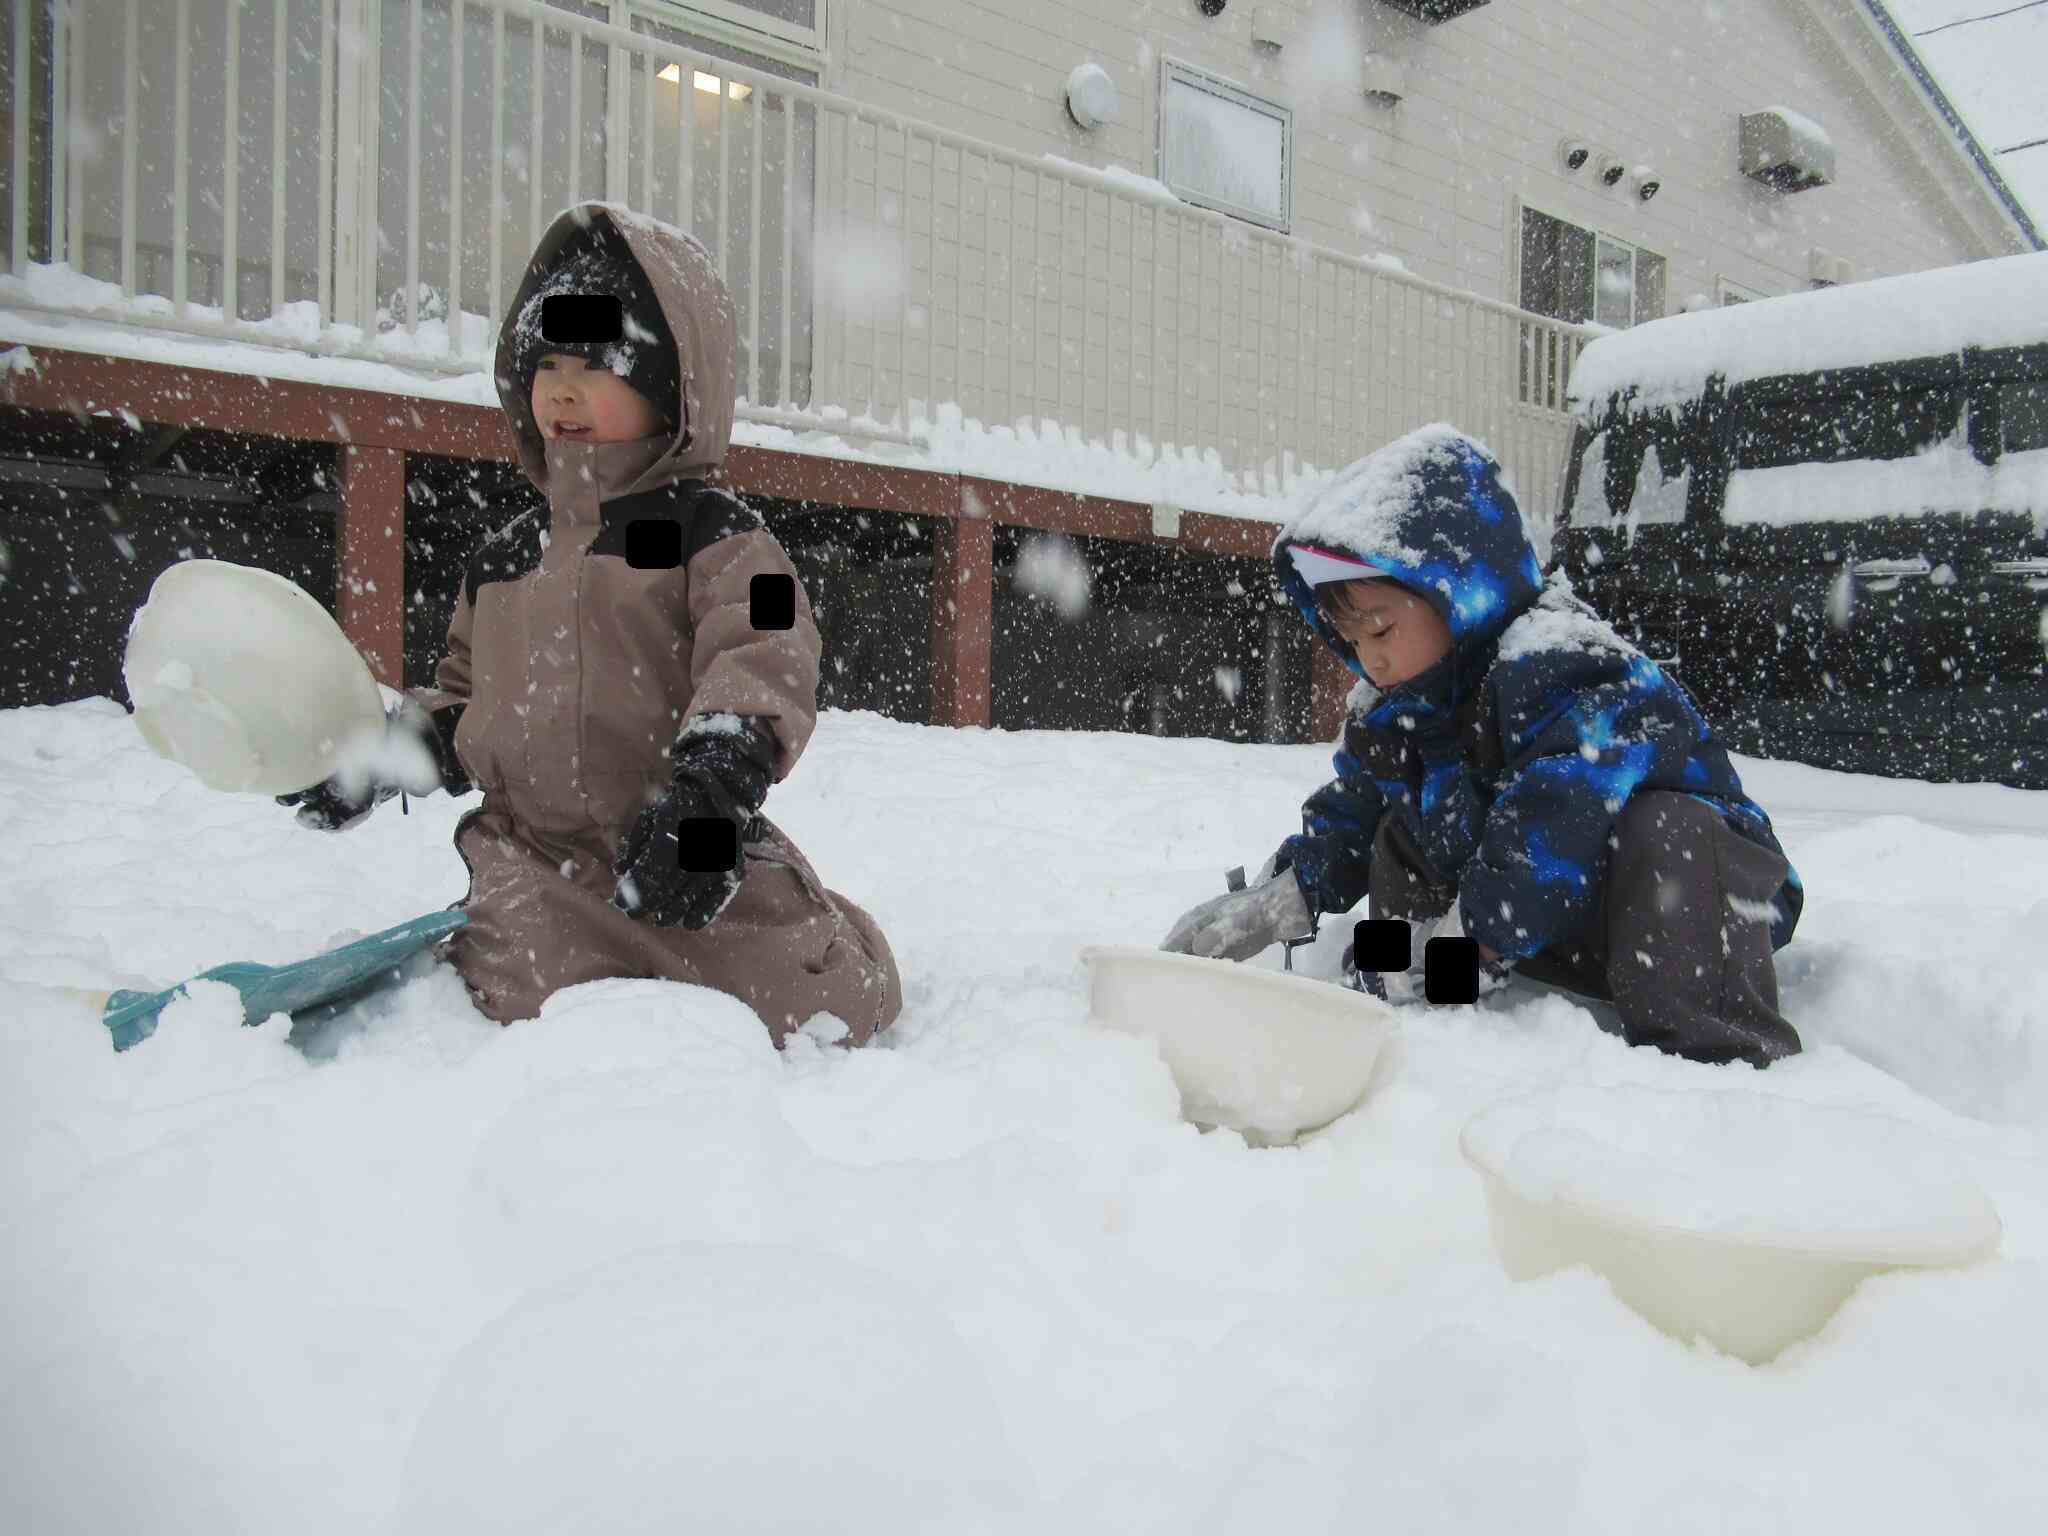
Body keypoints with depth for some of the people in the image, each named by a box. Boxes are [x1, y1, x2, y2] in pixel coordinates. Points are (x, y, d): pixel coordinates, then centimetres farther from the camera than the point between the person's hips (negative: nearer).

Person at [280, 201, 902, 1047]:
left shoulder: (710, 531, -4)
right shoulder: (507, 554, 16)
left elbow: (765, 656, -20)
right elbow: (467, 698, 26)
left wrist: (714, 777, -36)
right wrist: (384, 752, 8)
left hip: (685, 857, -3)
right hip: (538, 856, 4)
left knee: (830, 1004, -11)